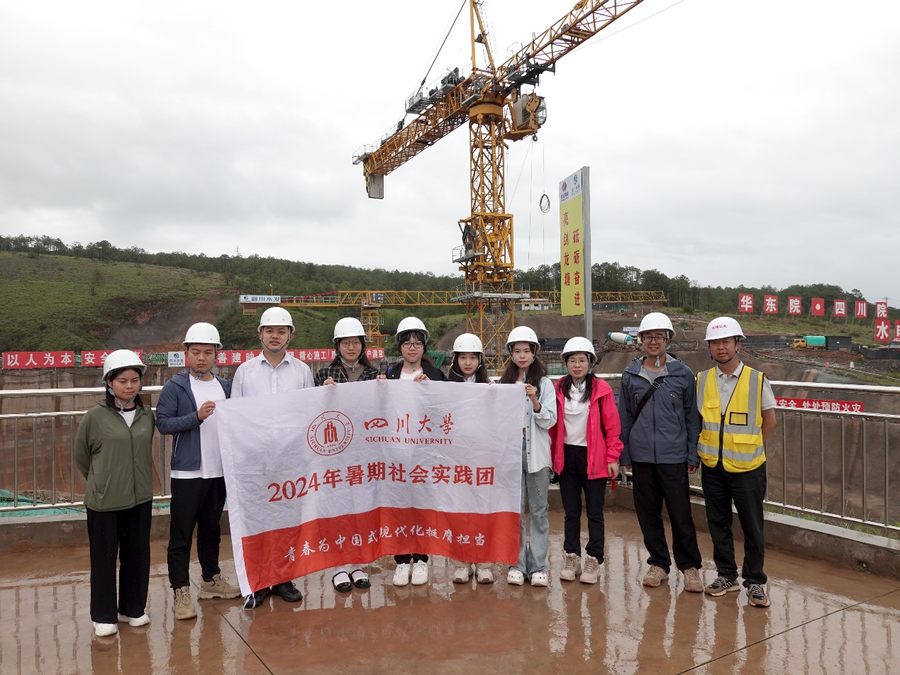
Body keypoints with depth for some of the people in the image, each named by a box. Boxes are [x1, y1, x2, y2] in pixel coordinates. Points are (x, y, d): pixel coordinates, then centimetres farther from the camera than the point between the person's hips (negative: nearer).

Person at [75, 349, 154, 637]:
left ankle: (133, 608, 28)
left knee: (137, 556, 12)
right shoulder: (95, 416, -9)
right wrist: (101, 482, 10)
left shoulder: (147, 414, 1)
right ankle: (104, 616, 22)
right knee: (104, 558, 8)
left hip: (140, 497, 3)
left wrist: (136, 480, 10)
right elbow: (81, 455, 3)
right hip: (104, 501, -3)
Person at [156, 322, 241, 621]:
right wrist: (196, 417, -22)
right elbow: (162, 422, -12)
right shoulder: (175, 387, -6)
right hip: (187, 472, -5)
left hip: (219, 471, 5)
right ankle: (181, 591, 11)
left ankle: (211, 580, 32)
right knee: (182, 533, 2)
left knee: (212, 528, 18)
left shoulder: (226, 387, 8)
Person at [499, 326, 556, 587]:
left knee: (538, 510, 4)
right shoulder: (503, 383, 7)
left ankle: (538, 565, 13)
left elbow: (549, 421, -3)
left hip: (536, 453, -1)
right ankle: (517, 564, 15)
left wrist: (535, 401, -17)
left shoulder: (544, 383, 3)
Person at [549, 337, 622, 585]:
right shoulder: (558, 389, 3)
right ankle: (571, 558, 22)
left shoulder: (601, 389, -5)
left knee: (594, 512, 6)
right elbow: (552, 424, 6)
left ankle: (594, 560, 16)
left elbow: (612, 426, -6)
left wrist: (612, 457, -8)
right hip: (566, 456, 3)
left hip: (593, 458, -3)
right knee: (571, 511, 12)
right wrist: (551, 454, 1)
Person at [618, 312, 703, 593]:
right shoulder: (630, 375, 4)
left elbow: (691, 417, 3)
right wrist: (624, 454, 5)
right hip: (641, 457, 2)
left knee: (681, 514, 2)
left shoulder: (683, 374, 0)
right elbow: (624, 417, 7)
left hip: (673, 456, -2)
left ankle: (689, 565, 20)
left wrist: (692, 456, 0)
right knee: (648, 513, 11)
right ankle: (658, 563, 26)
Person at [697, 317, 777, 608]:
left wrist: (748, 447, 3)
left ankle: (755, 581, 21)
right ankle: (726, 575, 28)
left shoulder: (757, 380, -6)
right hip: (712, 466, 3)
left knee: (752, 527, 6)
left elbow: (769, 420, 4)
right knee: (718, 523, 13)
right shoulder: (701, 381, 0)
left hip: (747, 467, -2)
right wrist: (700, 448, 4)